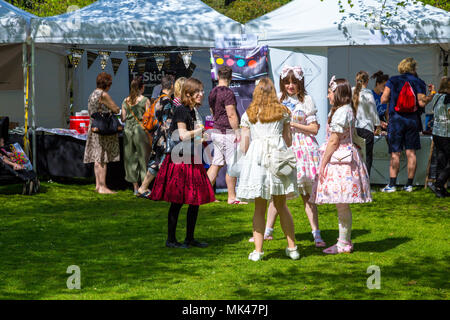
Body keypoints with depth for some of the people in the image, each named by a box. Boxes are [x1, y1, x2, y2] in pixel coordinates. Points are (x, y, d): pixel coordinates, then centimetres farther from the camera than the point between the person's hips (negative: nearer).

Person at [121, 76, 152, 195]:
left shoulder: (125, 101, 4)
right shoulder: (145, 100, -7)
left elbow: (123, 118, 7)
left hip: (128, 130, 4)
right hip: (141, 129, -4)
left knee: (131, 158, 10)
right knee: (143, 158, 5)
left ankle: (135, 187, 14)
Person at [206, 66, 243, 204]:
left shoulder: (212, 93, 12)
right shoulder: (228, 93, -15)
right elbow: (231, 115, -18)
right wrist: (237, 132, -14)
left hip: (216, 131, 9)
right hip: (228, 133, -9)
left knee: (216, 164, 11)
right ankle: (232, 197, 1)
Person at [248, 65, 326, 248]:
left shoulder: (306, 100, 0)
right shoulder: (279, 99, 10)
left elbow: (314, 129, -2)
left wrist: (293, 124, -11)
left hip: (303, 147, -3)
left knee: (307, 193, -3)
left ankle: (316, 234, 0)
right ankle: (267, 230, 15)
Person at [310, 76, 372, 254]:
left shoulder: (341, 112, -15)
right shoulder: (347, 110, 15)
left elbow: (334, 141, -16)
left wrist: (323, 164, -11)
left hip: (339, 161, -10)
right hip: (343, 159, 10)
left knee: (342, 205, -5)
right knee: (341, 205, 13)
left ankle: (344, 244, -1)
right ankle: (345, 242, 18)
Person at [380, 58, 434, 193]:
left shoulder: (392, 80, 4)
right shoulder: (419, 82, 3)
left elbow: (384, 99, 0)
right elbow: (421, 102, -7)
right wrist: (431, 97, 10)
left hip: (396, 119, -1)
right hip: (413, 119, 1)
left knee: (395, 153, 0)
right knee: (411, 152, 6)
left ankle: (392, 184, -5)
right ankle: (409, 184, 7)